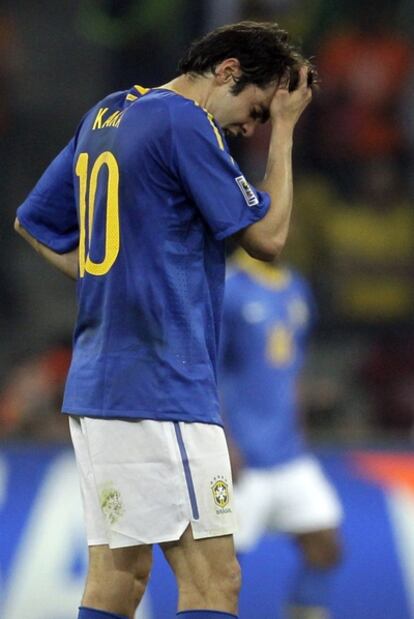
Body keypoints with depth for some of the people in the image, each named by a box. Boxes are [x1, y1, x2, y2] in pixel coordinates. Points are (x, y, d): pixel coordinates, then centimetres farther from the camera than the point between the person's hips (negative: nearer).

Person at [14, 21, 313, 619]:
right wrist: (283, 129, 3)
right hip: (161, 387, -9)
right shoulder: (185, 122, -11)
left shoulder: (104, 117, 16)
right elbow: (268, 235, -5)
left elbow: (33, 222, 25)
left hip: (94, 384, 9)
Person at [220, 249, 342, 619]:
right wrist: (223, 443, -19)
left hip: (291, 457, 7)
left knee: (324, 549, 3)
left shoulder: (297, 290, 13)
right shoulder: (226, 292, -11)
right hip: (243, 462, -7)